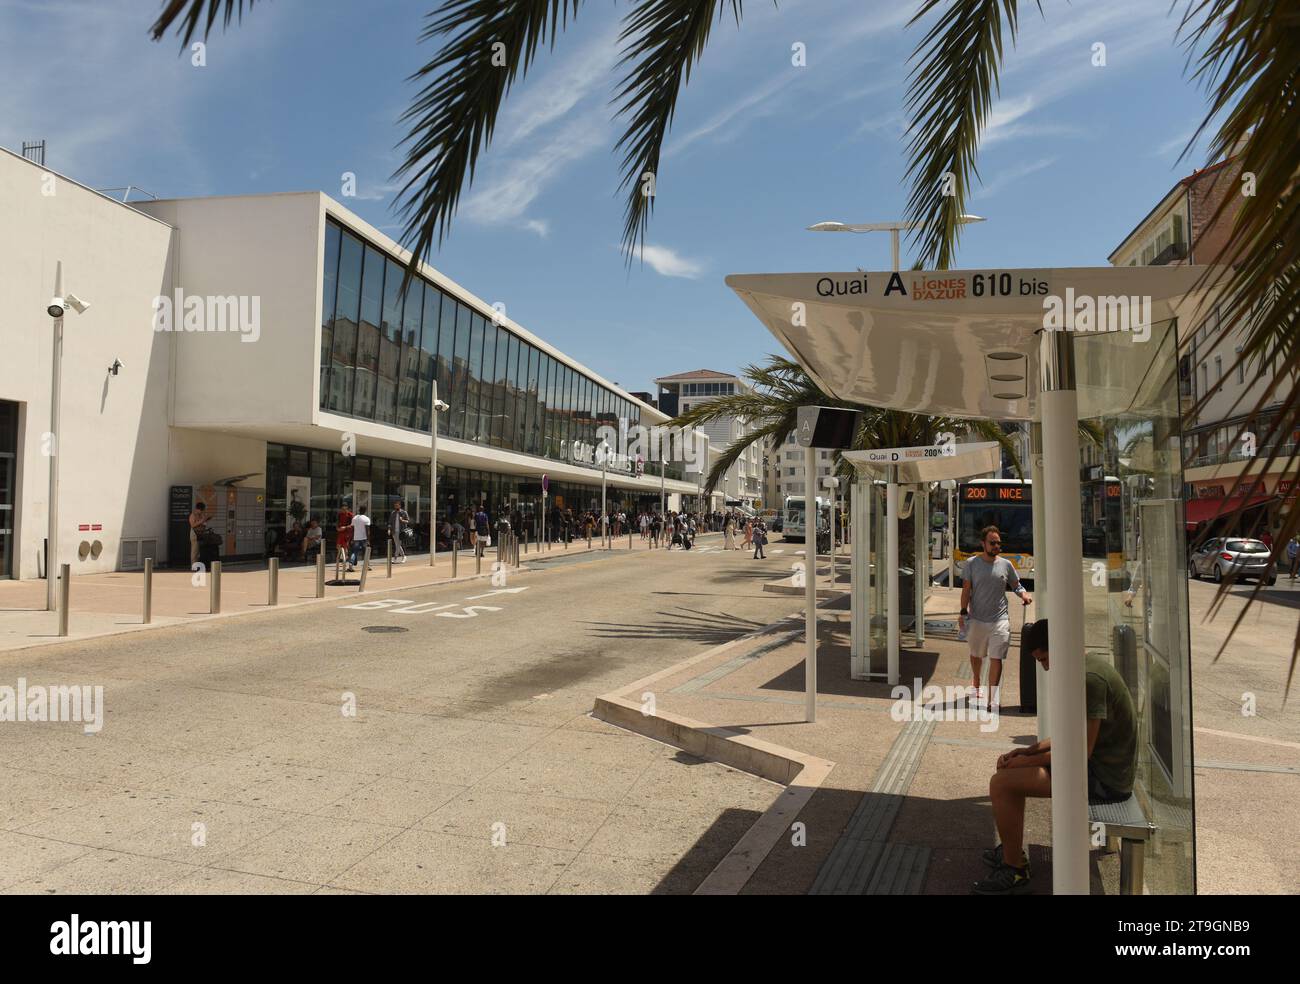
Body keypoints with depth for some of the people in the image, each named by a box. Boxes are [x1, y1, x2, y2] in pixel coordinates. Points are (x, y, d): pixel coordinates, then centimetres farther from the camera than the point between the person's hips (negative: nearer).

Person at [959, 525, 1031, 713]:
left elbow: (1016, 584, 15)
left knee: (996, 659, -9)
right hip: (976, 619, 1)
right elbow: (966, 589, -1)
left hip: (1000, 620, 0)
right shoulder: (972, 563, -1)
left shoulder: (1006, 564, 3)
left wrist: (1024, 594, -7)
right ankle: (976, 685, 43)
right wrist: (963, 612, -8)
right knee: (976, 655, 18)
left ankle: (993, 699, -8)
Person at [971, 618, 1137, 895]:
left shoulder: (1089, 680, -25)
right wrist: (1029, 751, 4)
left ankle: (1015, 872, 2)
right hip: (1107, 768, 11)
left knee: (1001, 783, -14)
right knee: (1012, 766, 20)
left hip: (1103, 779, -11)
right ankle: (1013, 849, 28)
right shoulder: (1091, 664, 8)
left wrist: (1030, 760, -12)